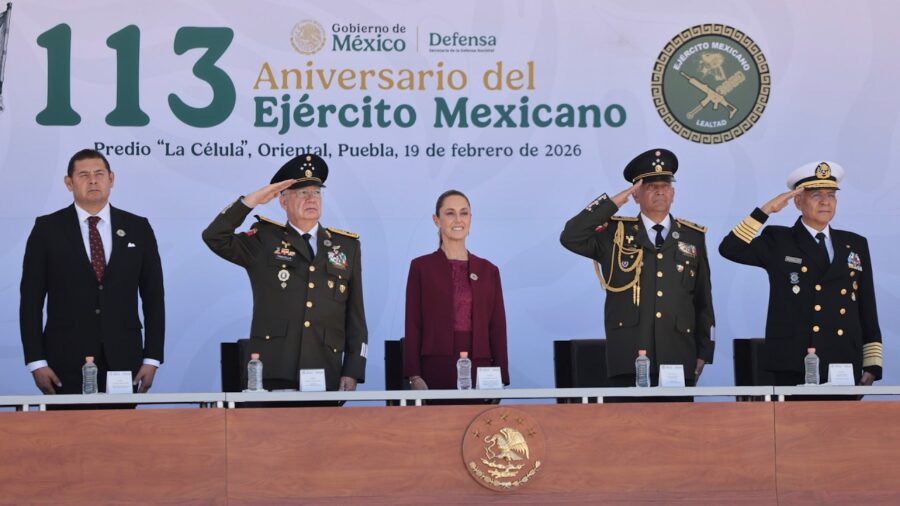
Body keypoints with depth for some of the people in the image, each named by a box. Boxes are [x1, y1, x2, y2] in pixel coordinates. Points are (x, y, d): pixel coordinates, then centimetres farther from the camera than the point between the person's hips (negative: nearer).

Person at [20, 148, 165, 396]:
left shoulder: (138, 228, 8)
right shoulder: (47, 229, 3)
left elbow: (153, 297, 8)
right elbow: (31, 300, 2)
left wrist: (152, 359, 1)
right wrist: (36, 362, -5)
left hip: (123, 360, 1)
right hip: (66, 362, -1)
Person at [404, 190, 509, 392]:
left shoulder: (488, 270, 12)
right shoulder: (421, 267, 5)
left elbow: (497, 328, 10)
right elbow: (413, 325, 1)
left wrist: (501, 378, 3)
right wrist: (414, 376, -8)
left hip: (479, 369, 2)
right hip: (436, 370, -2)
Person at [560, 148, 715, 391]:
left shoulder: (692, 237, 13)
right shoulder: (615, 234, 8)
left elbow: (703, 300, 14)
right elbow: (570, 238, -8)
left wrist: (704, 353, 10)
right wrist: (614, 202, -7)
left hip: (678, 361, 2)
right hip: (628, 360, -2)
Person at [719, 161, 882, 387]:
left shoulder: (856, 245, 14)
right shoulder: (777, 241, 5)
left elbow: (868, 310, 14)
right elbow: (730, 249, -11)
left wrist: (872, 366, 7)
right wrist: (766, 210, -13)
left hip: (845, 370, 3)